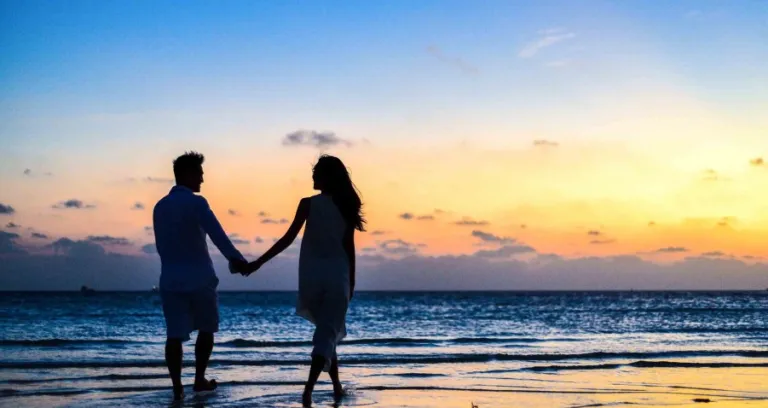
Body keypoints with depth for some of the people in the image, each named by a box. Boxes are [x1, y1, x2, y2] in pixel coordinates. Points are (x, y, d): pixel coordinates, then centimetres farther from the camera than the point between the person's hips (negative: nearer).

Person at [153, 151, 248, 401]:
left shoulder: (160, 206, 10)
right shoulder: (195, 202, -10)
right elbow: (217, 235, -23)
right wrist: (236, 259, -28)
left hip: (170, 279, 4)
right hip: (199, 277, -4)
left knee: (175, 334, 0)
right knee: (206, 329, 14)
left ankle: (177, 387, -7)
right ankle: (199, 380, 19)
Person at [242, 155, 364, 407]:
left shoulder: (308, 204, -5)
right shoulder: (346, 206, 2)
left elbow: (288, 239, -8)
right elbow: (349, 247, 3)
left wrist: (258, 263, -3)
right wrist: (351, 281, 12)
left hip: (312, 275, 0)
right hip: (337, 276, 0)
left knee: (326, 330, 18)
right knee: (328, 333, -1)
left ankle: (336, 384, 22)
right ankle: (309, 387, -18)